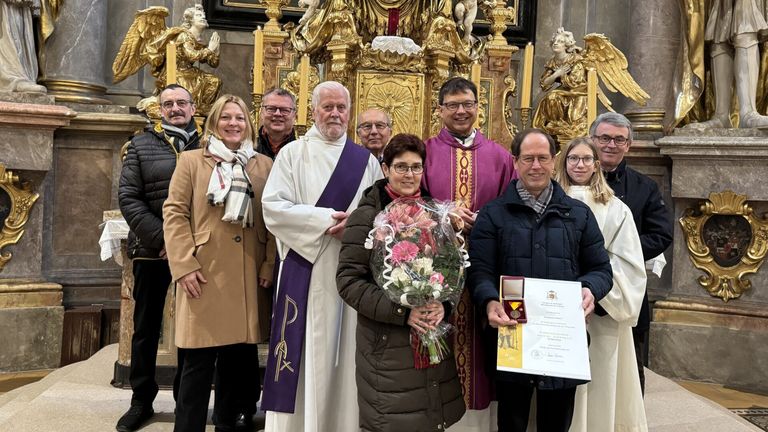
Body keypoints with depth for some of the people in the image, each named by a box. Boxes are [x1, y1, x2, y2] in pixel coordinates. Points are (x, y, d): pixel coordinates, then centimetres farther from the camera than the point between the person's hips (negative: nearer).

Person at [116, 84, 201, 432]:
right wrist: (160, 239, -13)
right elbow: (128, 197, -2)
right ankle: (141, 401, 21)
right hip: (151, 250, 0)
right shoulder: (141, 145, 6)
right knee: (146, 327, 8)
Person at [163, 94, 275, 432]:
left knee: (239, 360, 9)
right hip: (205, 276, -2)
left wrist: (269, 265, 1)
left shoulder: (265, 166, 12)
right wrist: (184, 265, -11)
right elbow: (174, 213, -1)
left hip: (248, 278, 3)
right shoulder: (191, 161, 7)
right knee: (199, 363, -1)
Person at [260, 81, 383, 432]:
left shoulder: (365, 160, 12)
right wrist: (324, 219, -14)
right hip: (306, 267, -2)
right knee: (307, 354, 0)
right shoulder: (292, 153, 5)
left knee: (347, 353, 6)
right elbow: (273, 206, -6)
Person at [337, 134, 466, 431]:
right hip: (387, 344, -4)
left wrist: (444, 303, -10)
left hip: (434, 340, 5)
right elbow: (348, 281, -12)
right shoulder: (367, 216, -7)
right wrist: (402, 312, -20)